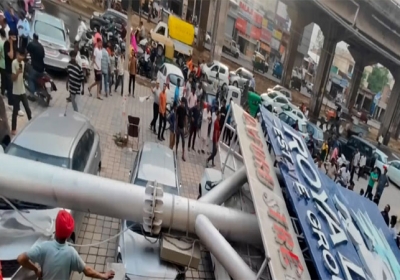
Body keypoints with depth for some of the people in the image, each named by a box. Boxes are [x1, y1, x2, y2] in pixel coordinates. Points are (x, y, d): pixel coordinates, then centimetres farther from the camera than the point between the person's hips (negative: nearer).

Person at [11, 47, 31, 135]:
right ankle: (13, 129, 13)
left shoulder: (23, 63, 5)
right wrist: (18, 72, -35)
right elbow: (13, 78, -18)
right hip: (16, 92, -6)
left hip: (23, 91, 6)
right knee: (15, 111, 2)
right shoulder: (14, 63, -17)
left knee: (28, 109, 12)